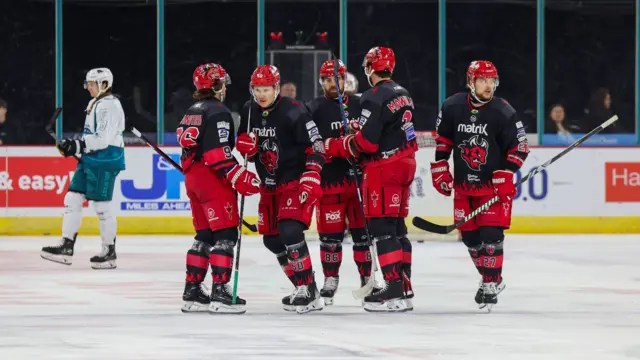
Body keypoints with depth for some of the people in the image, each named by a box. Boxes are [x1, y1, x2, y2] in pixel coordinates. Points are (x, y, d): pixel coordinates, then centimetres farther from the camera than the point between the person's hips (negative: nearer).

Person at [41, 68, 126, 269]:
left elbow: (103, 139, -22)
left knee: (102, 206, -5)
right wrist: (75, 147, 11)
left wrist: (78, 146, -24)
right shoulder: (95, 104, 17)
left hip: (105, 161, -10)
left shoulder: (109, 105, -14)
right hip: (90, 160, 10)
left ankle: (109, 252, 5)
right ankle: (66, 247, 5)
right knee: (72, 199, 5)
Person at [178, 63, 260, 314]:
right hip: (213, 179, -10)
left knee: (205, 235, 14)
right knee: (225, 234, -9)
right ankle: (220, 292, -16)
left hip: (192, 178, 10)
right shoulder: (217, 113, -12)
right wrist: (239, 178, -22)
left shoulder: (192, 112, 17)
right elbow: (218, 152, -21)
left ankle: (192, 293, 14)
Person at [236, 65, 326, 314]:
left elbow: (315, 147, -17)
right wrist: (244, 145, -9)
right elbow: (243, 141, 16)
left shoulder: (293, 112, -17)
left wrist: (311, 180, -24)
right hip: (270, 185, 8)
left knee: (290, 231, -23)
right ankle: (303, 286, 22)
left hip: (296, 182, -8)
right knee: (272, 239, 9)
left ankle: (309, 293, -21)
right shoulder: (249, 112, 4)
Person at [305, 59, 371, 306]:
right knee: (330, 233, -1)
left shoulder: (358, 105, 9)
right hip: (330, 181, -2)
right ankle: (330, 281, 9)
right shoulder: (314, 109, 1)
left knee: (363, 230, 4)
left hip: (360, 177, 2)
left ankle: (367, 279, 13)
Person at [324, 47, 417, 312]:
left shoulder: (375, 98, -16)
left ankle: (395, 292, -15)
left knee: (381, 228, -9)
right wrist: (361, 127, 16)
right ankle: (404, 287, 16)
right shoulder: (402, 93, 14)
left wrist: (333, 147, -8)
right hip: (405, 164, 9)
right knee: (397, 227, 14)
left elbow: (365, 142, -20)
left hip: (383, 168, -9)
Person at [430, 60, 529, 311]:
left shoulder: (504, 113, -13)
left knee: (491, 233, -12)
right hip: (463, 184, 4)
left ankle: (490, 284, -4)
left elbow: (519, 147, -8)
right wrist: (440, 170, 6)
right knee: (469, 236, 8)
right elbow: (443, 140, 10)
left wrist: (505, 176, -15)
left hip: (495, 185, -4)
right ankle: (490, 278, 27)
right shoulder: (452, 108, -4)